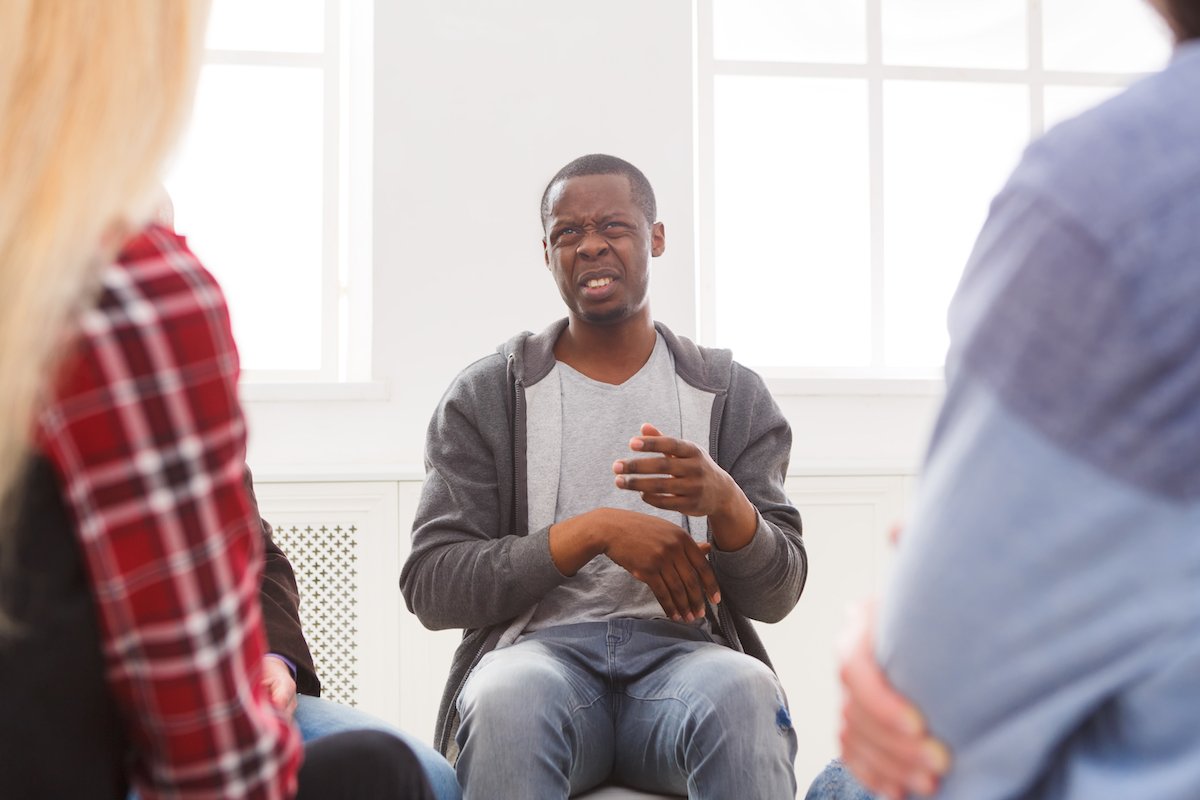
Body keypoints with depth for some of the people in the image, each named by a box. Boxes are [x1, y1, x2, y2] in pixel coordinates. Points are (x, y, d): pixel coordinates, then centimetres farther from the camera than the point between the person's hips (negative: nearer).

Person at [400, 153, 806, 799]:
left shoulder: (733, 394, 12)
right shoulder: (483, 396, 9)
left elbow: (777, 596, 7)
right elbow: (430, 586, -1)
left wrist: (725, 502, -16)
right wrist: (595, 530, -12)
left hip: (682, 650, 1)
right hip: (539, 648, -1)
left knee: (745, 692, -34)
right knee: (507, 697, -36)